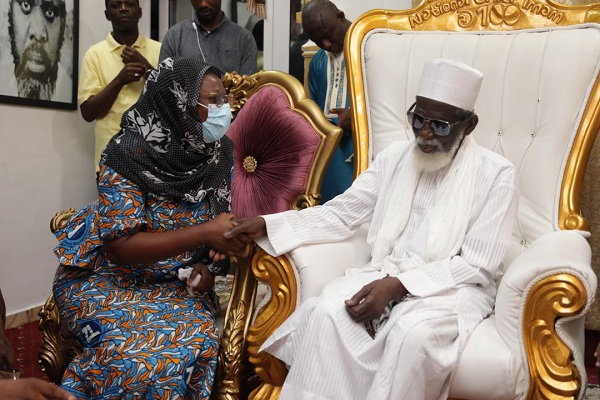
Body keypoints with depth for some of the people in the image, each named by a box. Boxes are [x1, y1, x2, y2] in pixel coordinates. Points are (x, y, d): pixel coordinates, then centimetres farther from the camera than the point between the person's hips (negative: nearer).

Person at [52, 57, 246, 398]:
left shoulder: (221, 154, -4)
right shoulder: (130, 153, -19)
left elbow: (226, 225, 6)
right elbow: (120, 246, -24)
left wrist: (211, 266, -14)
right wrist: (205, 233, -31)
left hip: (179, 282, 5)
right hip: (110, 278, -4)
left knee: (199, 341, -23)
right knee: (142, 352, -29)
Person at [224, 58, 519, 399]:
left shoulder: (496, 174, -5)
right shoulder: (395, 156, 8)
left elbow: (477, 265, -9)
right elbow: (340, 214, 7)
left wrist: (397, 285, -21)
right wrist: (267, 225, -6)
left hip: (453, 286, -3)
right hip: (387, 275, 4)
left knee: (413, 333, -35)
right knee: (325, 313, -25)